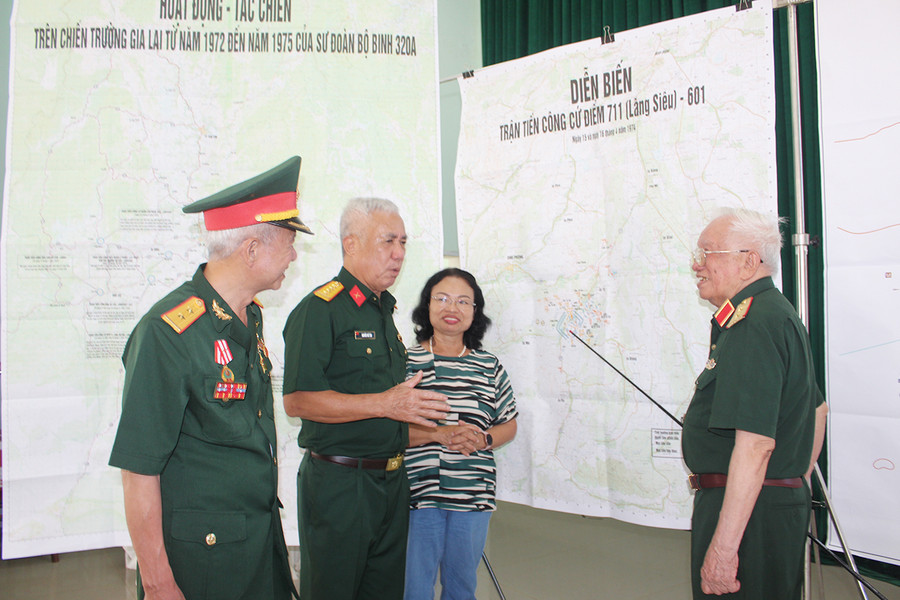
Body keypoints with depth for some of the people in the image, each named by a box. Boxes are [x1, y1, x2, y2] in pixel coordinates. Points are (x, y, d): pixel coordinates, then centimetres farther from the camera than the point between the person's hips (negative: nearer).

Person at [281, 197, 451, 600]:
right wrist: (385, 404, -24)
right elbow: (297, 400, -22)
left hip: (391, 480, 8)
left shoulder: (383, 310, 15)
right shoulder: (319, 310, -13)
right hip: (338, 481, -8)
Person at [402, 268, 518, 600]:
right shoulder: (406, 362, -3)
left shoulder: (490, 367, 7)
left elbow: (509, 426, 13)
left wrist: (482, 438, -8)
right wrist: (438, 434, -19)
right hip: (419, 495, -3)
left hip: (474, 496, 3)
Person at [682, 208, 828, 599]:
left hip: (748, 510, -11)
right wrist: (796, 485, 29)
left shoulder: (752, 327, -21)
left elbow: (756, 444, -28)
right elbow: (816, 410, 25)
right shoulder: (778, 314, 14)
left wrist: (723, 546, -28)